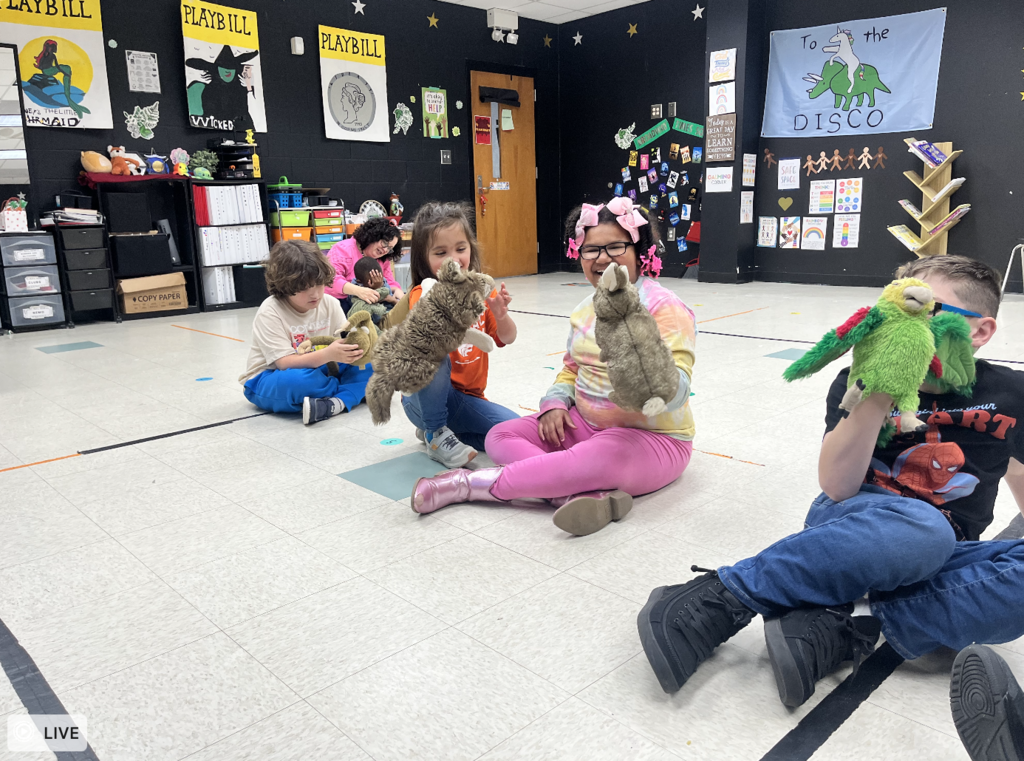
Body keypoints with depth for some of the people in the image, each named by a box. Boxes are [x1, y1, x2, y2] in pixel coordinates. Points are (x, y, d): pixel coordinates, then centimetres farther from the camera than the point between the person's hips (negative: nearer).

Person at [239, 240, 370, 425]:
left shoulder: (330, 304, -3)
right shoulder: (270, 312, -17)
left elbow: (343, 342, -6)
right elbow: (285, 363, -25)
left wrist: (353, 351, -32)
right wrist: (327, 355, -39)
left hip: (318, 370, 5)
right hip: (267, 380, -5)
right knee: (295, 379, -41)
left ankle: (334, 404, -37)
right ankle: (355, 391, -16)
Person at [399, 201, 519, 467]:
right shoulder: (423, 295, -12)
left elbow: (507, 338, 1)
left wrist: (501, 315, -20)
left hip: (467, 398, 5)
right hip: (425, 398, -5)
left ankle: (440, 429, 7)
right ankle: (436, 435, -12)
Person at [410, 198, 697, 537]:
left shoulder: (665, 307, -14)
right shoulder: (585, 309, 10)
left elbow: (674, 393, -24)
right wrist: (555, 404, 0)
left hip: (652, 439, -7)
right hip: (583, 424, 8)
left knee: (602, 457, -40)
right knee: (500, 436, -8)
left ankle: (471, 483, -27)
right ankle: (586, 495, -31)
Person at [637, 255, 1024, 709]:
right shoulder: (859, 383, -3)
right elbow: (837, 487, -18)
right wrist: (878, 392, -27)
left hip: (941, 557, 3)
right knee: (920, 526, -39)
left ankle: (835, 632, -34)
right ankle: (724, 595, -36)